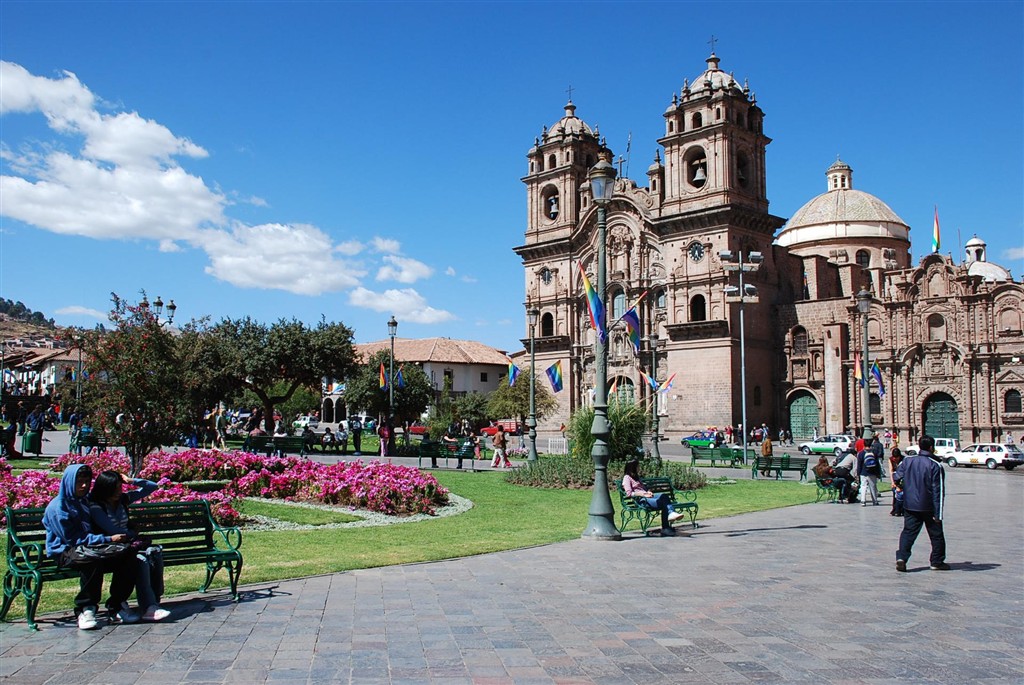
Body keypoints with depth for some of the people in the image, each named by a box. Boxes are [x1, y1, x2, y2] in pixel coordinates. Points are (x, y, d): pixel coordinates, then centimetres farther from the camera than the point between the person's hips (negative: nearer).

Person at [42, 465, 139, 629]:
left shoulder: (87, 502, 16)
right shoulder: (57, 507, -7)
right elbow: (73, 539, -14)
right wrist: (108, 539, -19)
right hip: (65, 553, -7)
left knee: (127, 559, -18)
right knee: (93, 560, -40)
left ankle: (116, 609, -11)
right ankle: (85, 609, -26)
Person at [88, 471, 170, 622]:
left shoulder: (123, 499, 15)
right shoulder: (95, 506, -3)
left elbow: (152, 487, 20)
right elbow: (111, 530, -12)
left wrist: (131, 481, 8)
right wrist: (135, 535, -1)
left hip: (128, 543, 6)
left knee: (156, 552, -26)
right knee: (140, 559, -34)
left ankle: (155, 600, -27)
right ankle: (149, 607, -40)